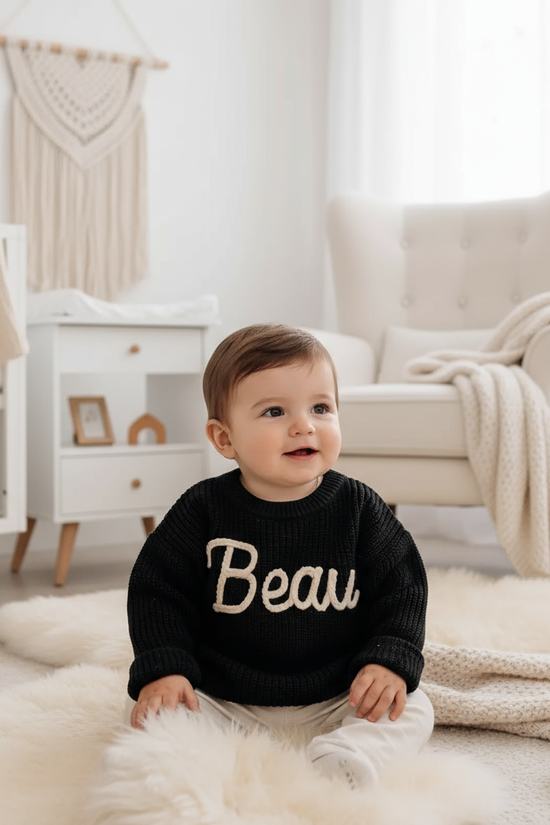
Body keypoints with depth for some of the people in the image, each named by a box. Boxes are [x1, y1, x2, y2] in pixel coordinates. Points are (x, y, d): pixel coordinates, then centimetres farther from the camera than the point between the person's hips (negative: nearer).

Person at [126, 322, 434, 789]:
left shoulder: (360, 509, -5)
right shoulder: (204, 510, -7)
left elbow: (402, 590, 1)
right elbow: (158, 592, -2)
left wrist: (391, 661, -14)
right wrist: (162, 670, -15)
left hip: (335, 702, 1)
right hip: (223, 704, 0)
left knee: (412, 710, -17)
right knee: (151, 711, -19)